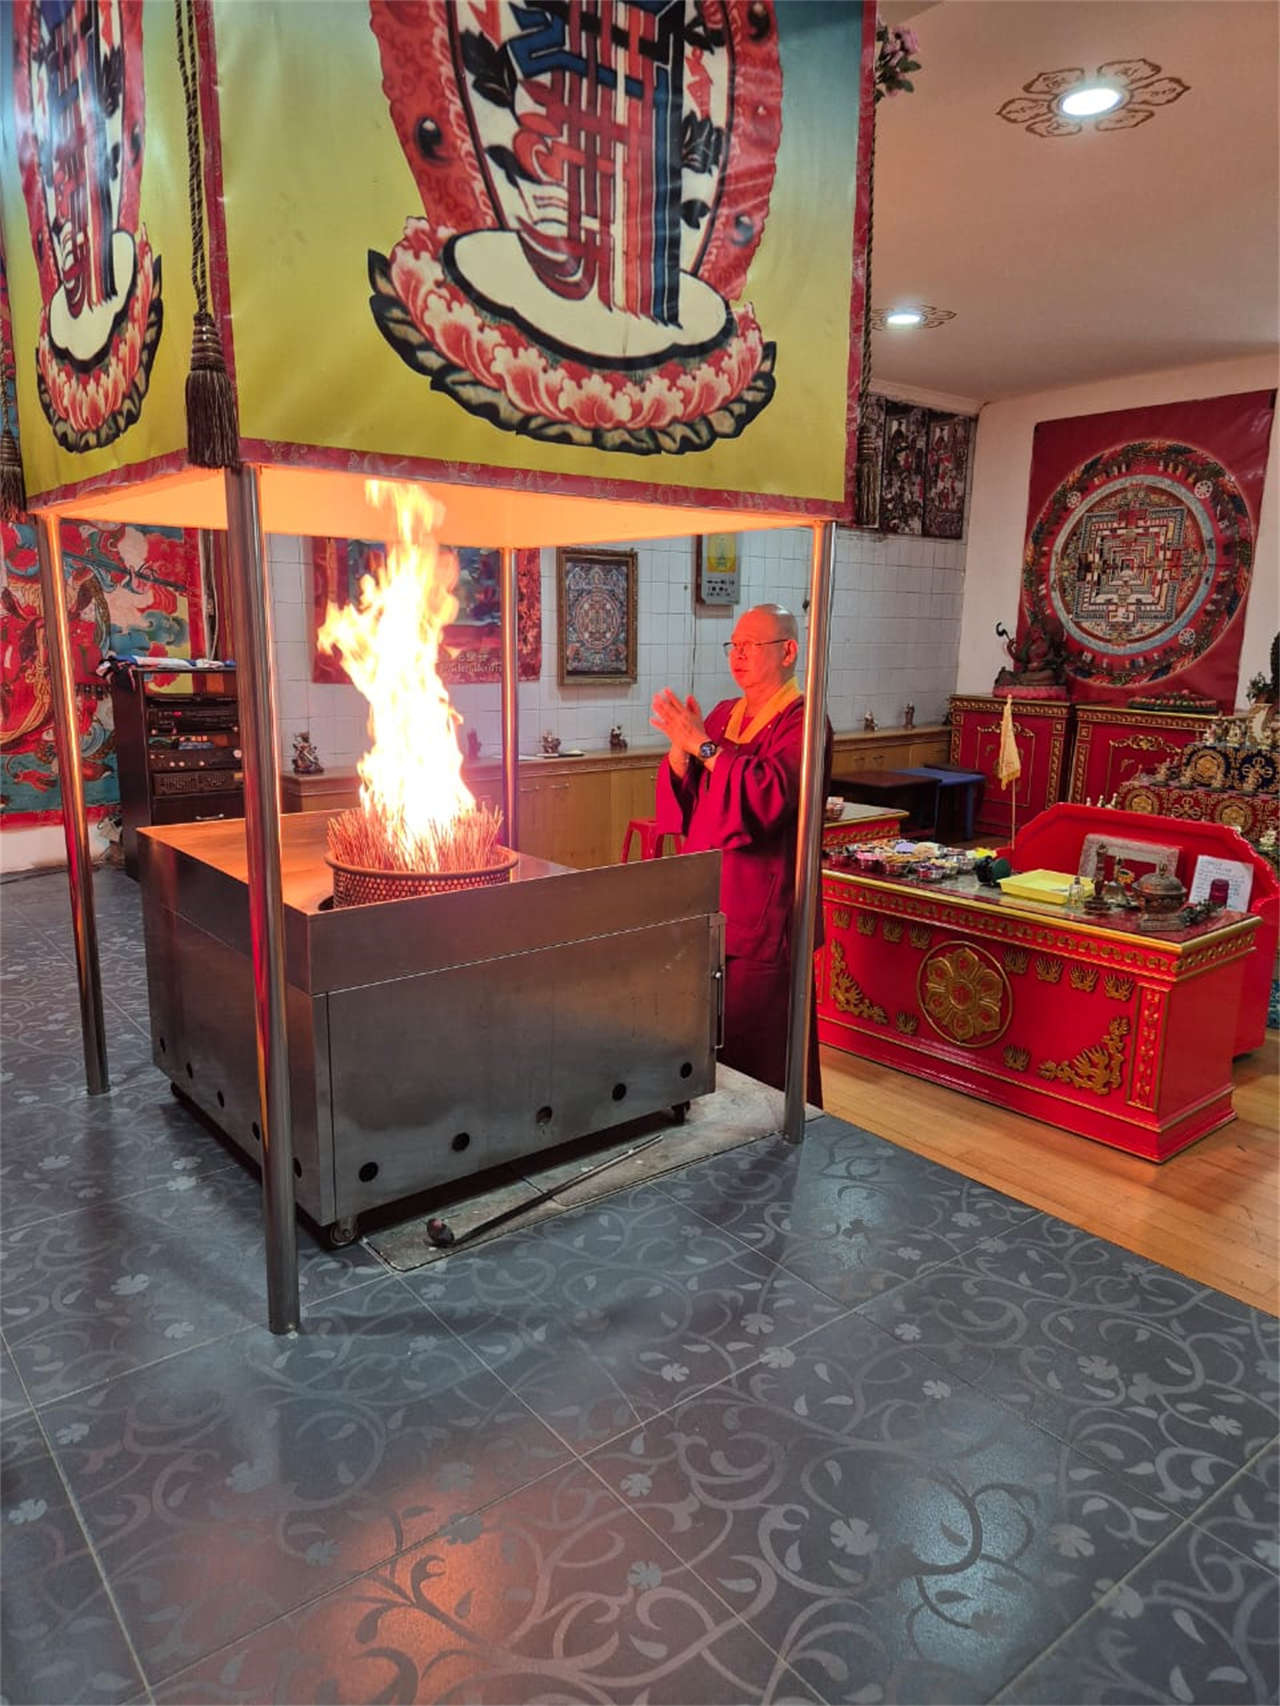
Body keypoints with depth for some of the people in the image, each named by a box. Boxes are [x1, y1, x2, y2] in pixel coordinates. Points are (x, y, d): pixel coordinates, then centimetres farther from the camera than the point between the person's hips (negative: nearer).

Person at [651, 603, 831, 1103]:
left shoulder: (803, 722, -7)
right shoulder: (724, 714, 14)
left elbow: (770, 795, -23)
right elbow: (684, 798, 10)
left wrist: (703, 746, -22)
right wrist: (680, 747, -9)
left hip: (761, 910, -6)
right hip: (708, 899, 7)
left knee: (756, 1039, 0)